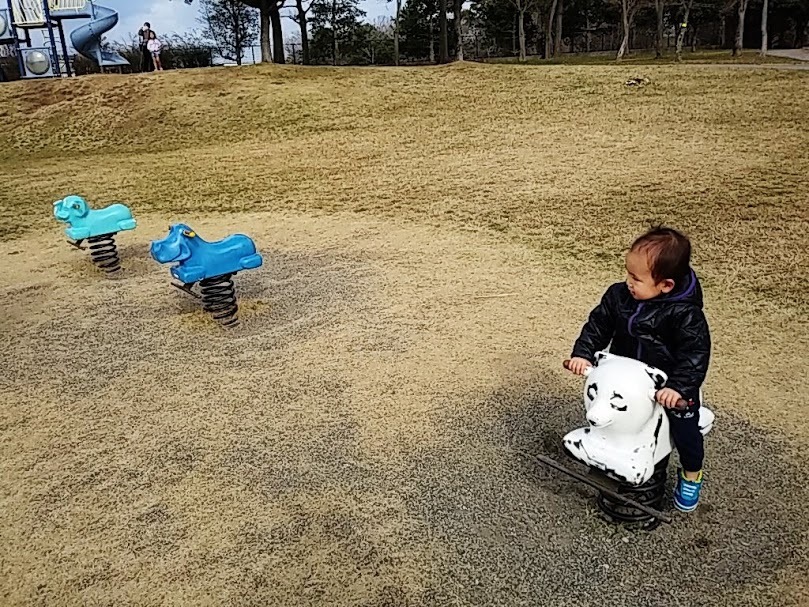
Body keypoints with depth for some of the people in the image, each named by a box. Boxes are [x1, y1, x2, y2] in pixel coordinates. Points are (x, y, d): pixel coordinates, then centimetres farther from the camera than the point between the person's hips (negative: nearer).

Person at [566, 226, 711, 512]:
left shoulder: (685, 314, -24)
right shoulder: (618, 296, -10)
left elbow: (695, 353, -24)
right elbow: (597, 325, -1)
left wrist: (679, 387, -34)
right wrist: (583, 354, -13)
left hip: (669, 381, -4)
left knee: (684, 423, -6)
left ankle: (691, 474, 25)